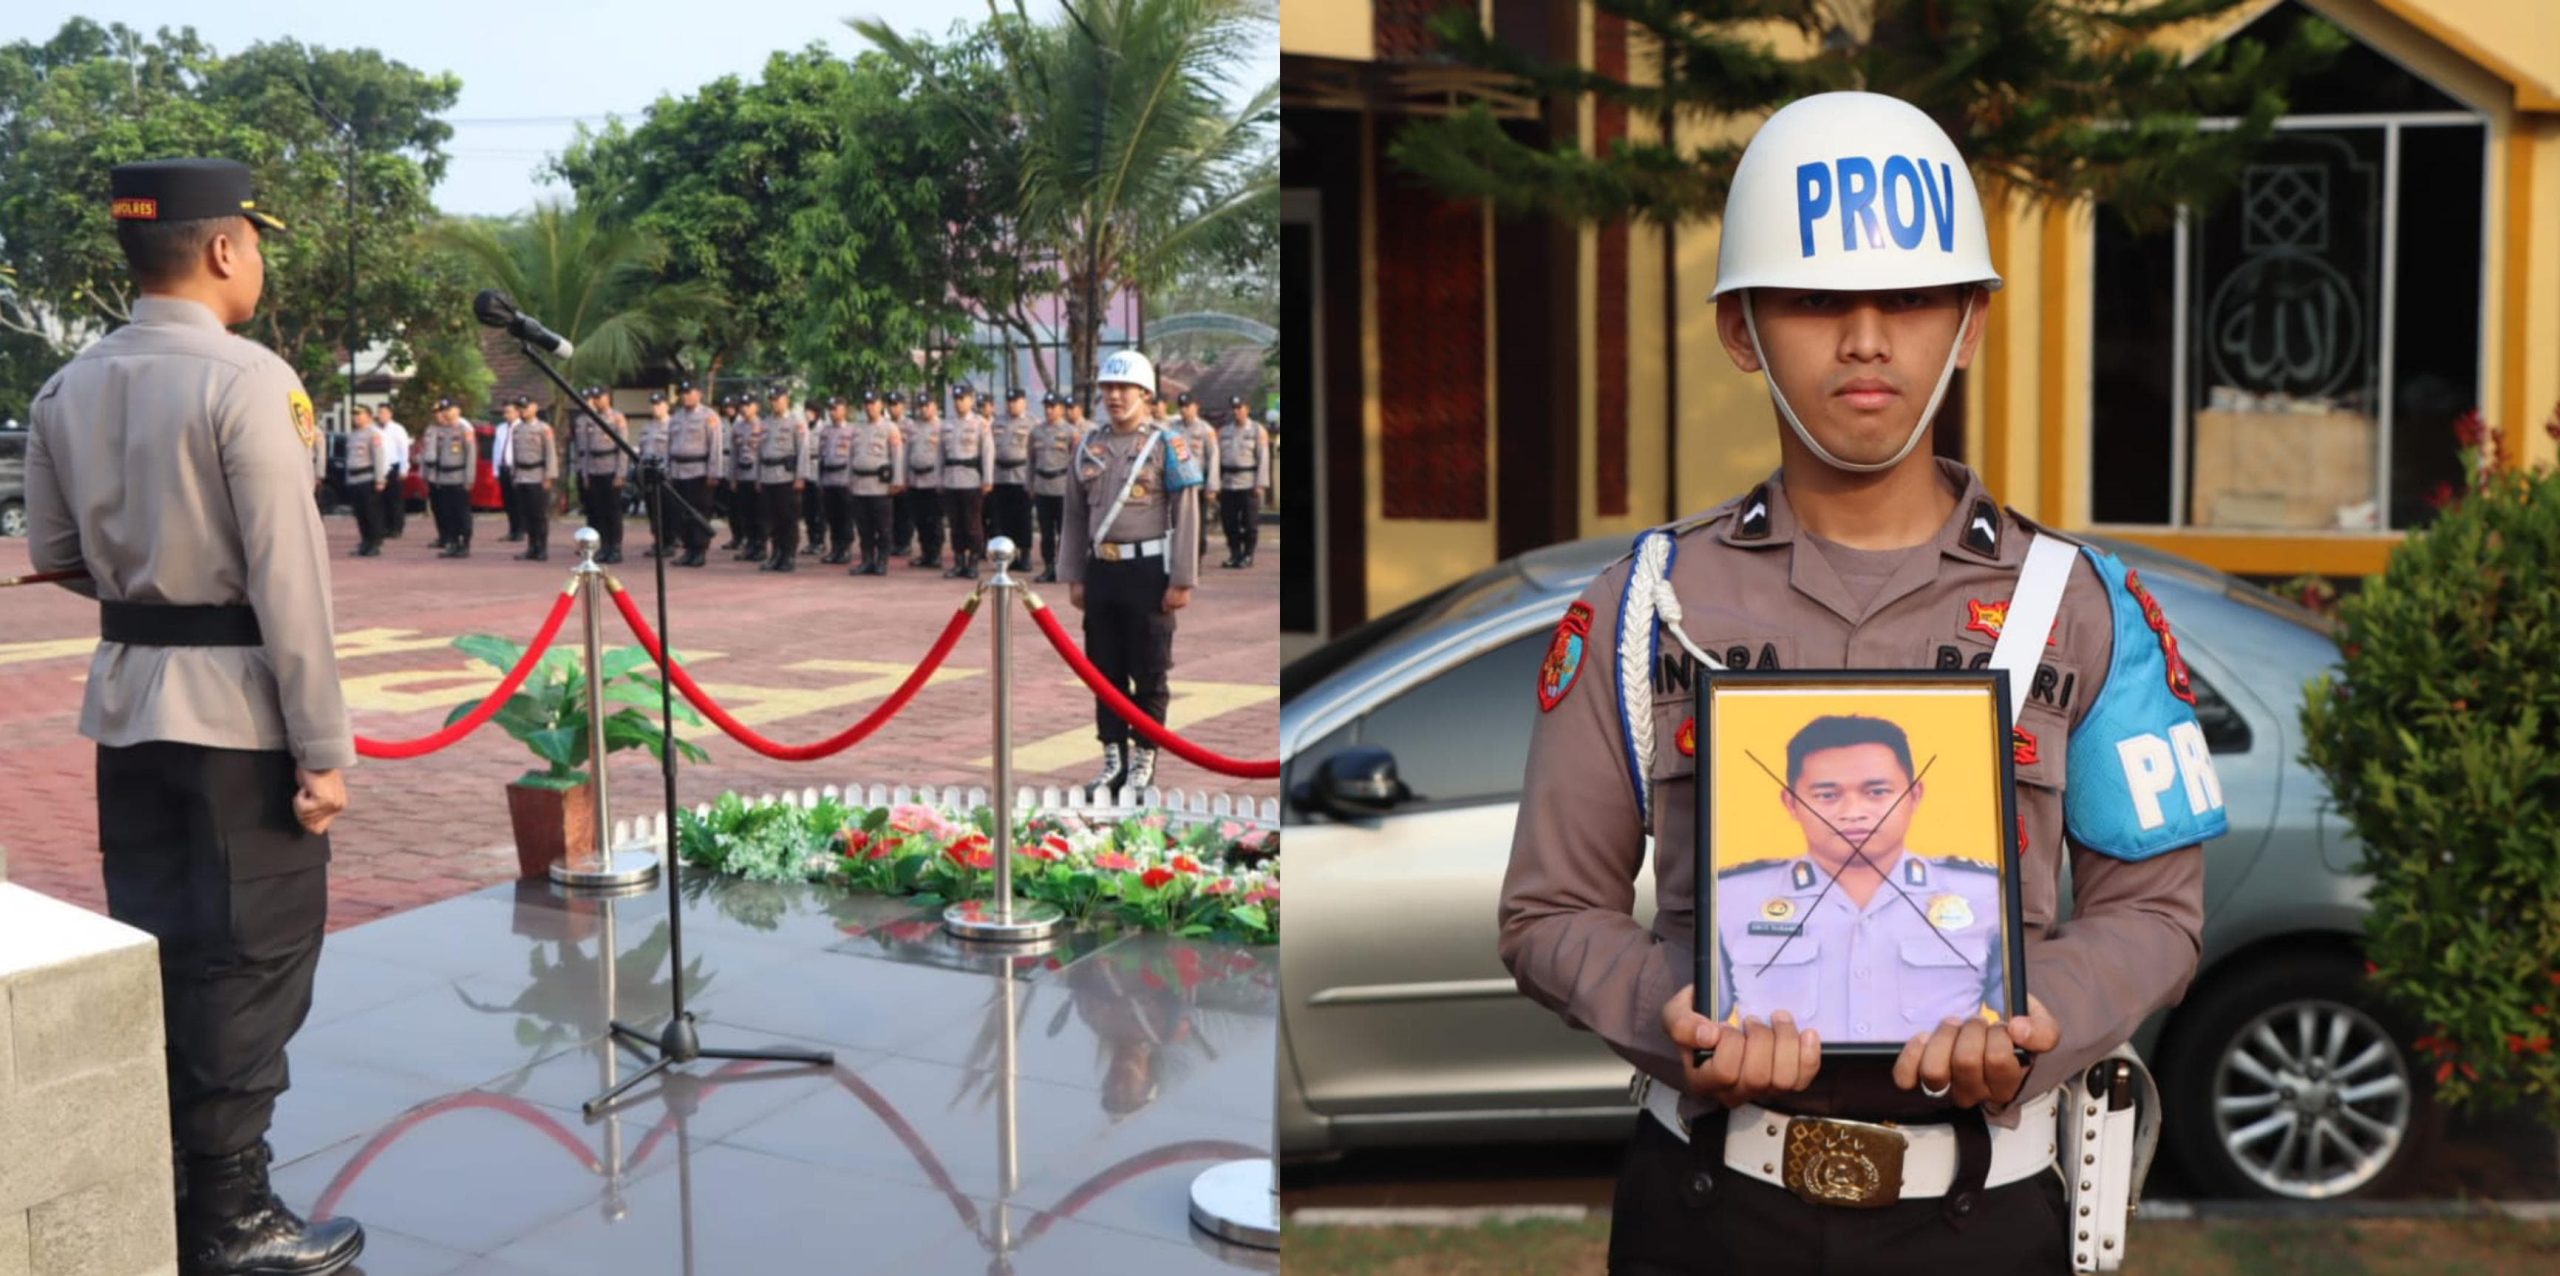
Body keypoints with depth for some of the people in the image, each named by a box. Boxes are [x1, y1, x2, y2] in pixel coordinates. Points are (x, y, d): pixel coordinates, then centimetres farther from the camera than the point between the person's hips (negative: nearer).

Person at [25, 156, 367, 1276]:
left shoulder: (67, 389, 6)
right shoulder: (248, 381, -16)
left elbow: (55, 553, 13)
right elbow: (287, 577, -19)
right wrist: (323, 745, -15)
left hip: (126, 697, 7)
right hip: (239, 703, -7)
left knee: (151, 942, 16)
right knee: (251, 955, 2)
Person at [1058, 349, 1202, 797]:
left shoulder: (1167, 445, -4)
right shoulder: (1089, 447, 10)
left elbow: (1186, 516, -7)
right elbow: (1076, 515, 14)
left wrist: (1182, 580, -12)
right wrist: (1073, 576, 10)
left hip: (1148, 571, -5)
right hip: (1102, 570, 5)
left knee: (1150, 672, 2)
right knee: (1105, 670, 9)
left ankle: (1144, 760, 12)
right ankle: (1113, 760, 18)